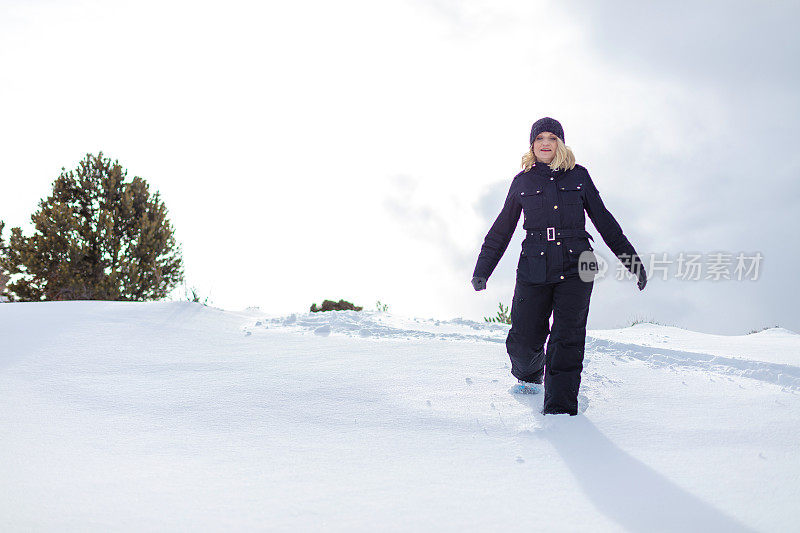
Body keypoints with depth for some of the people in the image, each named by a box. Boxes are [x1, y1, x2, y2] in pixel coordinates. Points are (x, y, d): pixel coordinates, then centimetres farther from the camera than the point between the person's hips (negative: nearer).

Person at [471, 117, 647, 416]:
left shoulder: (579, 176, 11)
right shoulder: (523, 181, 12)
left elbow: (604, 220, 15)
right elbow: (502, 229, 16)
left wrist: (631, 259, 13)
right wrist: (482, 269, 11)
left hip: (575, 267, 0)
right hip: (534, 268, 1)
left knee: (568, 337, -12)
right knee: (523, 341, -2)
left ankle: (560, 405, -8)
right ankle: (529, 376, 32)